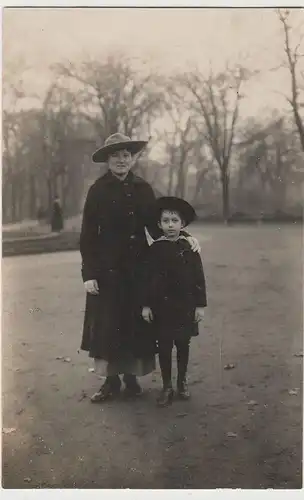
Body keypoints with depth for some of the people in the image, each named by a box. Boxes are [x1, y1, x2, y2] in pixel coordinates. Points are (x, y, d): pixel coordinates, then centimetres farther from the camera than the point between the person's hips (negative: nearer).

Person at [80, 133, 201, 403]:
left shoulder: (143, 188, 6)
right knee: (107, 325, 3)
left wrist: (184, 236, -6)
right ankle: (111, 380, 17)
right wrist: (89, 274, -9)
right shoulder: (98, 190, -2)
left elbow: (155, 226, 11)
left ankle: (131, 376, 23)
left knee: (136, 323, 8)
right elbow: (88, 235, -3)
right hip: (107, 269, -2)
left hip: (138, 268, 2)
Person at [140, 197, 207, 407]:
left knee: (183, 345, 12)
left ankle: (182, 382, 30)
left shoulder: (189, 248, -2)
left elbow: (199, 278, -1)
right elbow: (147, 278, -1)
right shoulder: (155, 249, -3)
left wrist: (200, 305, -3)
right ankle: (167, 386, 18)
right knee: (164, 346, 5)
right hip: (162, 306, 0)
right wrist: (146, 305, -4)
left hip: (185, 305, 0)